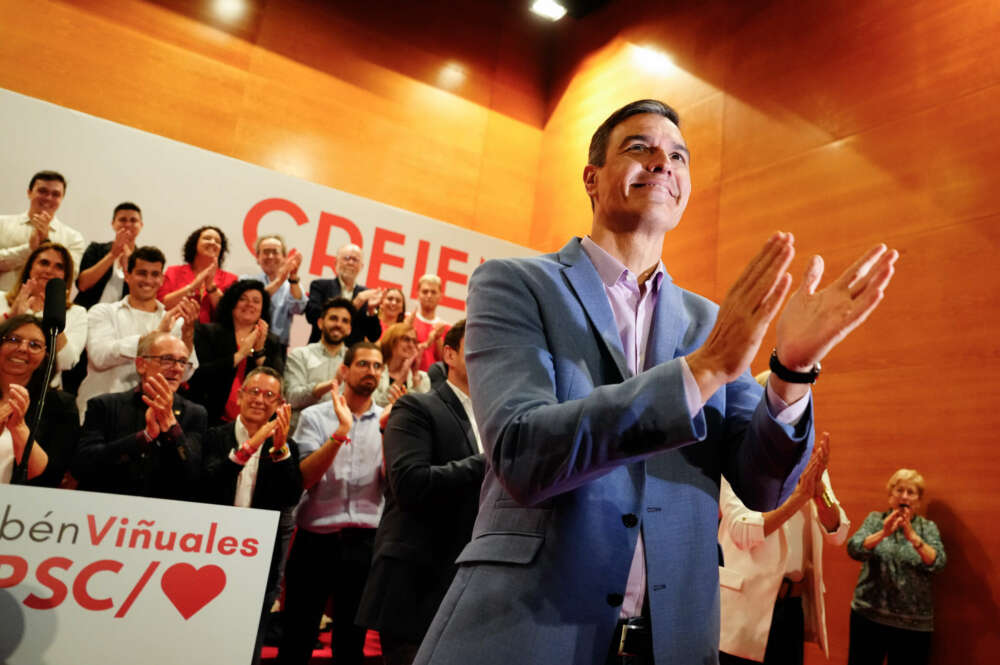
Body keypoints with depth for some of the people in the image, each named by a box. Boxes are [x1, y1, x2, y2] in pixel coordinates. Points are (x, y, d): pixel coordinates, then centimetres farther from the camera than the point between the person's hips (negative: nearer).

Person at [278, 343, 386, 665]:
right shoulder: (315, 416, 1)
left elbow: (393, 482, -5)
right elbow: (303, 478, -11)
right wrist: (341, 432, -20)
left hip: (364, 541, 1)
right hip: (315, 538, -1)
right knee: (297, 639, 9)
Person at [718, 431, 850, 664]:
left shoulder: (813, 469, 6)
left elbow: (837, 534, -4)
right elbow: (743, 534, -21)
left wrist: (818, 487, -20)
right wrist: (800, 494, -26)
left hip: (794, 604, 5)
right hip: (747, 603, -4)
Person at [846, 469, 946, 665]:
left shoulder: (928, 527, 7)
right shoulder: (875, 520, 6)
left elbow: (937, 562, -10)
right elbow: (854, 549, -10)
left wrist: (912, 537, -26)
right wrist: (883, 533, -26)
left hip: (913, 622, 0)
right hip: (869, 616, 0)